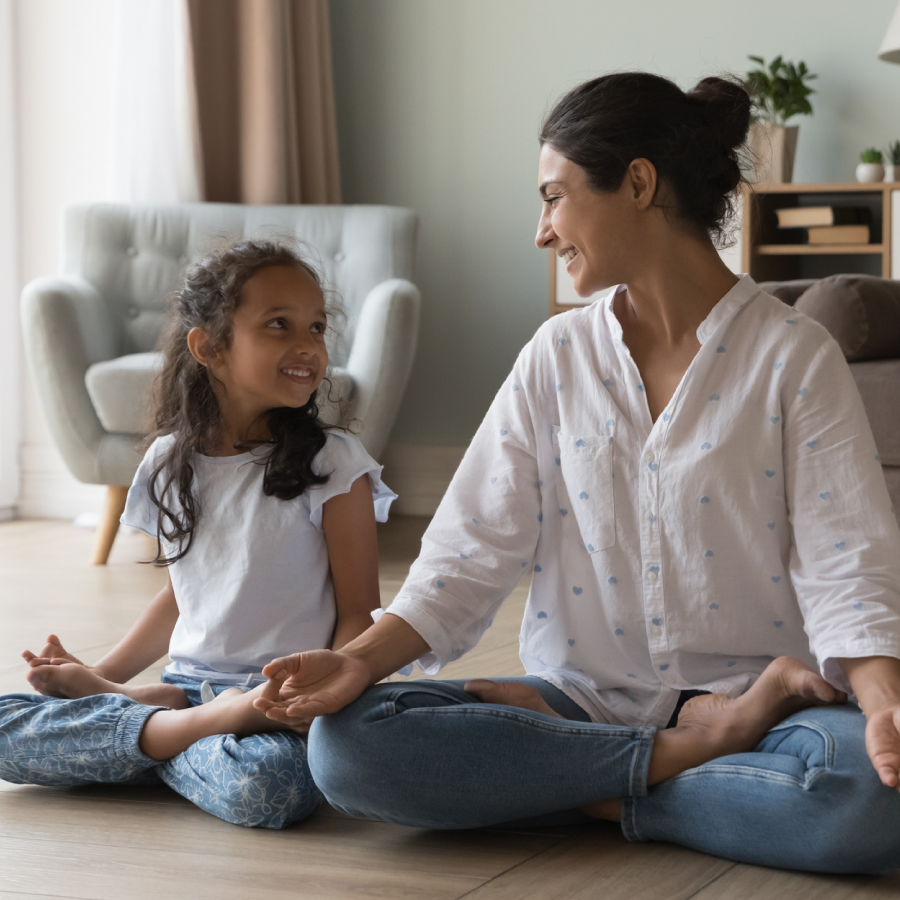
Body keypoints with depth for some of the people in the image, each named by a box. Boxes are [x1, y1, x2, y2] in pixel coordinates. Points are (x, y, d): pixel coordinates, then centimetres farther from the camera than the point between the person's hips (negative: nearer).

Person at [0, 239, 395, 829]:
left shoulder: (332, 465, -5)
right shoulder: (172, 463, 9)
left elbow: (358, 613, -4)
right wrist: (100, 674, 11)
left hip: (281, 700, -4)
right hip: (186, 686, 4)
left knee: (265, 783, -39)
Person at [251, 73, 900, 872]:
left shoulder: (795, 357, -2)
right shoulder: (557, 358, 10)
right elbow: (475, 550, 3)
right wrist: (361, 661, -13)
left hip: (742, 693, -3)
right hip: (582, 698, 4)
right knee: (347, 744, -21)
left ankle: (589, 792, -14)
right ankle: (697, 750, -14)